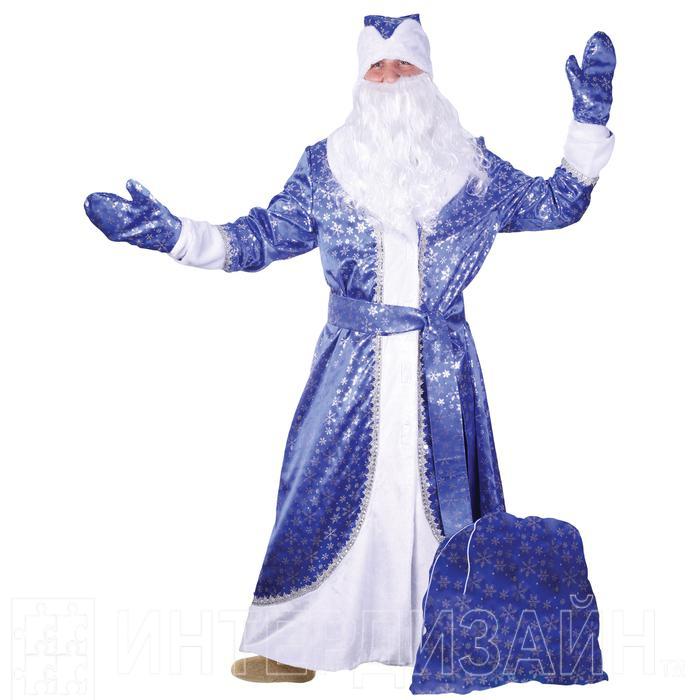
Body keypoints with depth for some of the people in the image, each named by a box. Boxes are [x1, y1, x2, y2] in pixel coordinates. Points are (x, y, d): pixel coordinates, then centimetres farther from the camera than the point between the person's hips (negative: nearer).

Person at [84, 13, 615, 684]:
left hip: (442, 371, 1)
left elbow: (556, 204, 16)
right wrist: (170, 232, -1)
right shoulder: (323, 165, 7)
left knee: (446, 496, 5)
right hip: (352, 368, 0)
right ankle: (291, 644, 12)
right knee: (327, 493, -1)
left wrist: (589, 120, 8)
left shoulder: (473, 167, 8)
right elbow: (258, 238, 9)